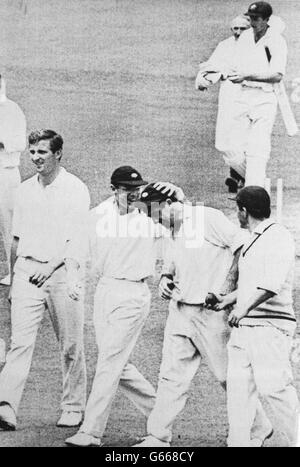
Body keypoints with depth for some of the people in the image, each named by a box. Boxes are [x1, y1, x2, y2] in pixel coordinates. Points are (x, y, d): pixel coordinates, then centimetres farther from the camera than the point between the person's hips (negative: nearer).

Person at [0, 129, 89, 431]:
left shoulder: (75, 189, -2)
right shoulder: (25, 190, 14)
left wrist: (50, 267, -17)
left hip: (61, 272, -3)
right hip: (27, 270, 3)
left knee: (70, 346, 5)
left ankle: (73, 408, 17)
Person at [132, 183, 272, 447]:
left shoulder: (209, 219, -12)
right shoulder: (172, 231, 13)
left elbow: (245, 247, -15)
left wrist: (228, 289, -15)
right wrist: (165, 280, 2)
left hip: (212, 313, -7)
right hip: (180, 312, 7)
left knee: (229, 374, 2)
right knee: (172, 375, 2)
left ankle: (260, 427, 19)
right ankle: (158, 437, 4)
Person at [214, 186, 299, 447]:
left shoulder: (278, 237, -10)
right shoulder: (253, 240, 19)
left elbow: (272, 282, -24)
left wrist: (245, 307, -30)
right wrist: (228, 299, 40)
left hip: (270, 326, -9)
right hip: (243, 326, 9)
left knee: (274, 387, -13)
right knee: (238, 387, 5)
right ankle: (238, 442, 9)